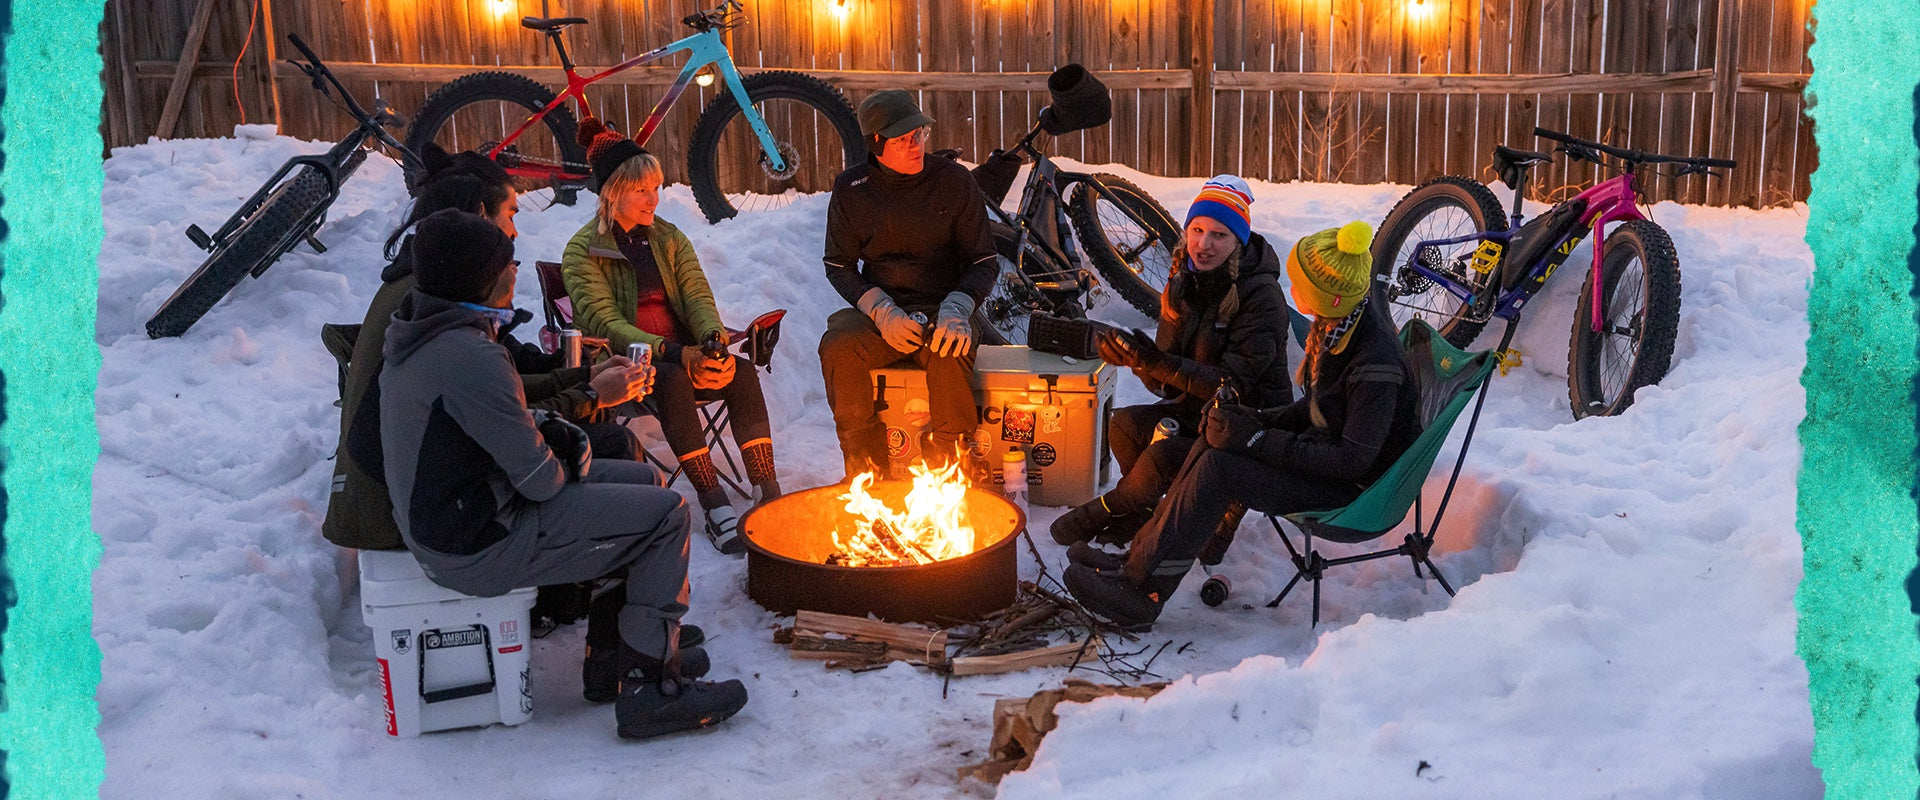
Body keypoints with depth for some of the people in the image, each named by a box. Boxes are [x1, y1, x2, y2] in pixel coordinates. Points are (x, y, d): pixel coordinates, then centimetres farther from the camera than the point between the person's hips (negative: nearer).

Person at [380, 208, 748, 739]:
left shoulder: (421, 333, 6)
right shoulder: (471, 358, -28)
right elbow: (540, 480, -22)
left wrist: (551, 429, -1)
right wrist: (562, 464, 1)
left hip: (444, 515, 11)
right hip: (479, 548, -11)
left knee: (645, 482, 16)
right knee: (664, 515, -8)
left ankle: (613, 654, 23)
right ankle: (650, 690, 1)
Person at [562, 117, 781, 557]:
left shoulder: (670, 239, 15)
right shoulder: (583, 251, -2)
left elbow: (698, 297, 5)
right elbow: (604, 323, -13)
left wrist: (714, 341, -20)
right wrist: (675, 354, -26)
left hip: (685, 355, 5)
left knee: (742, 371, -25)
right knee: (672, 381, -37)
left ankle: (767, 492, -31)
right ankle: (714, 505, -40)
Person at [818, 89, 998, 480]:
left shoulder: (953, 180, 2)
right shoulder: (850, 190, 5)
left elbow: (984, 261, 4)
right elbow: (839, 266, 8)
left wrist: (956, 309, -16)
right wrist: (881, 310, -11)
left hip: (941, 310, -1)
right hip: (879, 312, 2)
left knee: (949, 354, -36)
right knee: (838, 347, -30)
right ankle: (866, 473, -14)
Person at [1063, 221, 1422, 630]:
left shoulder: (1377, 365, -28)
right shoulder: (1335, 321, -2)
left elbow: (1355, 458, -28)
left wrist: (1257, 440, -26)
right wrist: (1261, 420, -6)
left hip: (1354, 488, -9)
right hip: (1326, 448, 9)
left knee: (1218, 467, -21)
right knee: (1216, 438, -5)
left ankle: (1139, 590, -14)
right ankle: (1141, 555, -2)